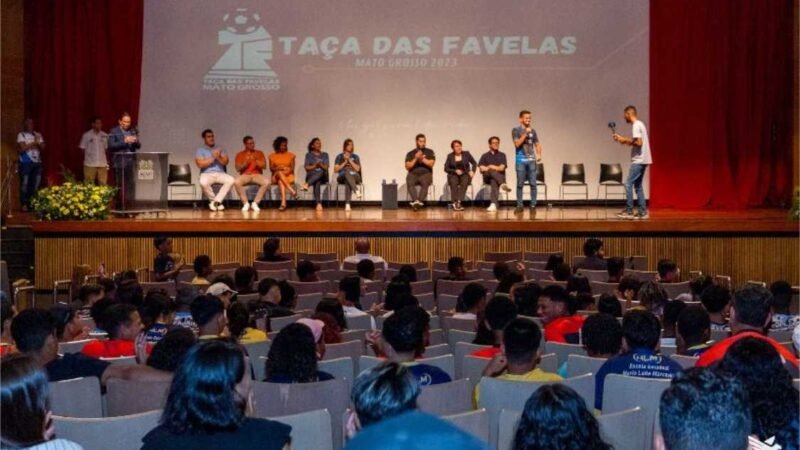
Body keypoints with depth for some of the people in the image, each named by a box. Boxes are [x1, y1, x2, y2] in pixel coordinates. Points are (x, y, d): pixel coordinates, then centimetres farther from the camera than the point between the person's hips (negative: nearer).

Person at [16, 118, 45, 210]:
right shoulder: (21, 135, 0)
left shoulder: (38, 135, 13)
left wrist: (38, 142, -12)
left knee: (35, 185, 4)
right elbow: (23, 148, -10)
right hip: (25, 163, -4)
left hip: (37, 162, 4)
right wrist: (34, 142, -10)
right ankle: (24, 205, -2)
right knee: (25, 184, -5)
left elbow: (43, 147, 7)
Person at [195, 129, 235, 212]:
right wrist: (213, 157, -12)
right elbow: (200, 164, -9)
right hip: (207, 174, -3)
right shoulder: (200, 150, 6)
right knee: (203, 182, -39)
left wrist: (219, 157, -18)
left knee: (231, 180, -30)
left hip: (220, 173, 3)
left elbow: (225, 162, 1)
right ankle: (216, 202, -16)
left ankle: (216, 201, -25)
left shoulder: (220, 149, 15)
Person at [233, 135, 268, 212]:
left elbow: (264, 166, 2)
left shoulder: (259, 153, 12)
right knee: (237, 182, -36)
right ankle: (245, 203, -21)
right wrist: (246, 161, -14)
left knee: (267, 182, -33)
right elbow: (238, 169, -1)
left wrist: (256, 160, -12)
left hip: (257, 175, 1)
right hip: (245, 175, -1)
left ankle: (255, 203, -21)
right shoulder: (240, 154, 8)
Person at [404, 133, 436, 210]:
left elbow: (431, 164, -3)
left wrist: (422, 158, -13)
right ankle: (415, 201, -50)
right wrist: (415, 158, -8)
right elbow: (407, 167, 2)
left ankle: (419, 201, -51)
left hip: (426, 173, -1)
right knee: (409, 182, -34)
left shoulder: (430, 152, 11)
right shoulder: (410, 154, 12)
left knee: (425, 182, -37)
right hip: (413, 174, 1)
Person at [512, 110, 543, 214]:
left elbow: (537, 144, 13)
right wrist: (525, 134, -16)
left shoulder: (533, 131, 12)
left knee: (533, 184, -3)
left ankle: (533, 206, 2)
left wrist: (539, 154, -5)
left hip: (531, 160, 2)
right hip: (521, 161, -2)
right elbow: (517, 144, -9)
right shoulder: (516, 130, 2)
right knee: (520, 184, 1)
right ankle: (519, 206, 7)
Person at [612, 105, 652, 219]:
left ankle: (629, 211, -7)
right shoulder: (640, 124, 17)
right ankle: (642, 212, 9)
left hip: (639, 160, -10)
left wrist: (625, 140, -11)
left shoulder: (636, 125, -14)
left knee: (628, 184, -8)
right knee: (638, 186, 10)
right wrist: (623, 139, 16)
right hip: (641, 160, 10)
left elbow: (638, 142, -22)